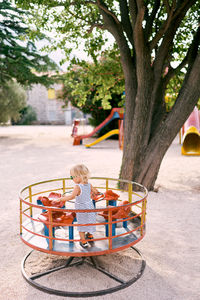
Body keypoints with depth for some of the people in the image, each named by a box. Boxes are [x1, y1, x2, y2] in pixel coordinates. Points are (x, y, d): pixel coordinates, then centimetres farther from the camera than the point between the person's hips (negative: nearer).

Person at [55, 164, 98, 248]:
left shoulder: (77, 187, -26)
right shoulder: (89, 185, -6)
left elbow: (72, 196, -37)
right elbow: (96, 192, 8)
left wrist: (60, 199, -33)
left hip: (81, 209, -6)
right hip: (90, 207, 6)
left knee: (81, 224, 10)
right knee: (89, 222, 25)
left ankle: (83, 242, 17)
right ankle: (90, 235, 45)